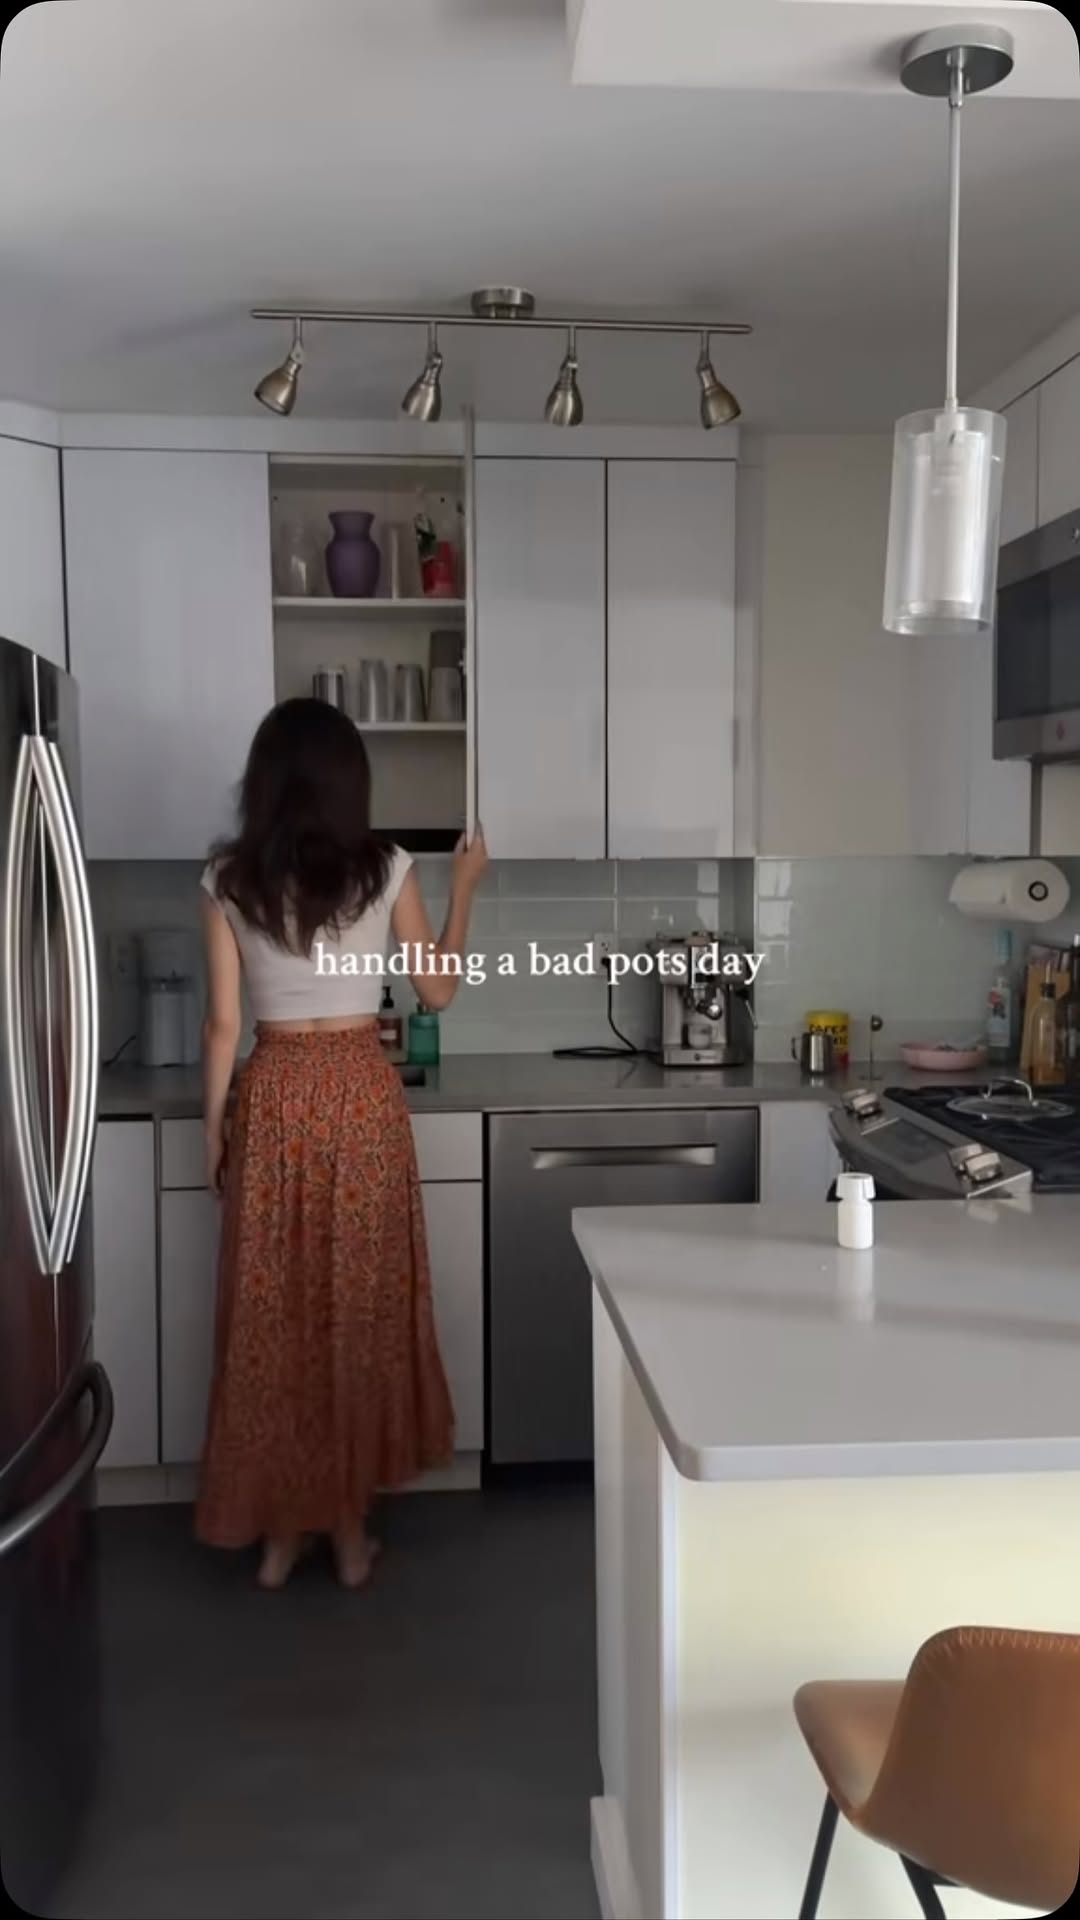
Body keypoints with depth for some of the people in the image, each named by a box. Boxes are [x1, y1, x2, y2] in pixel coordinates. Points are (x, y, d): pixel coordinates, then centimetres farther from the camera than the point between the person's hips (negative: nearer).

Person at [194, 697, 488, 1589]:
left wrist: (214, 1126, 9)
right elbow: (439, 990, 5)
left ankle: (280, 1528, 20)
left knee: (270, 1316, 10)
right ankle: (350, 1526, 20)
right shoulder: (386, 870, -5)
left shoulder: (227, 880, -3)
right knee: (362, 1308, 10)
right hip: (362, 1097, -1)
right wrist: (465, 887, 16)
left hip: (273, 1101, 1)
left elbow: (224, 1023, -2)